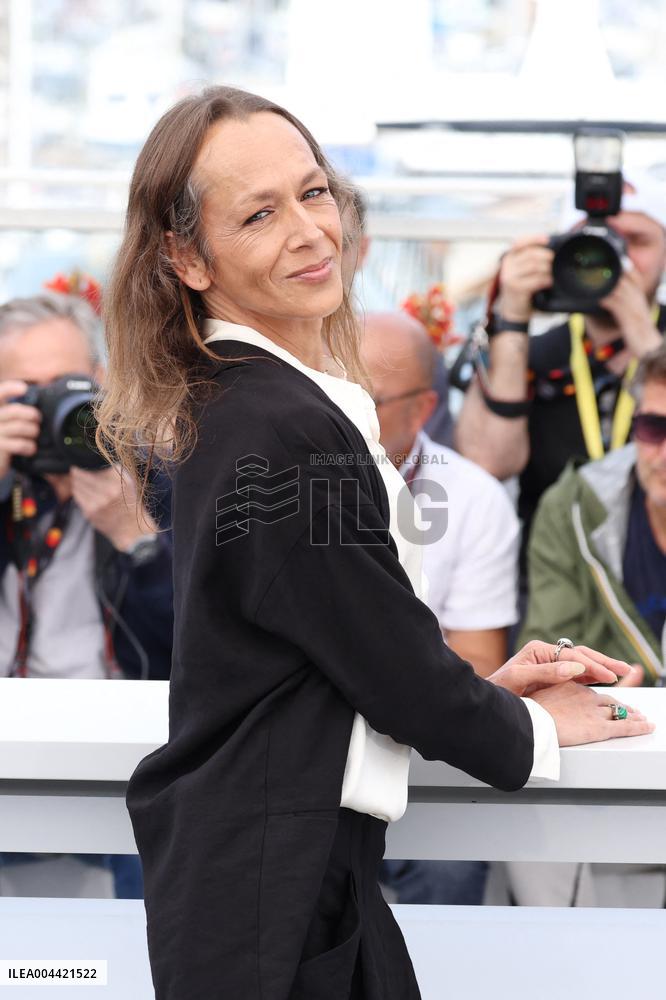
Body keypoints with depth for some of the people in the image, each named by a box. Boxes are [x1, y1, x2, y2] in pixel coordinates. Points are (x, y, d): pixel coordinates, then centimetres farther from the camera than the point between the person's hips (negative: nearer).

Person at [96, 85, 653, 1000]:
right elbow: (404, 681, -13)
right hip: (274, 897, -9)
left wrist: (486, 685, 13)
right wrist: (535, 731, 4)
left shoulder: (226, 405, 9)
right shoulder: (289, 433, -20)